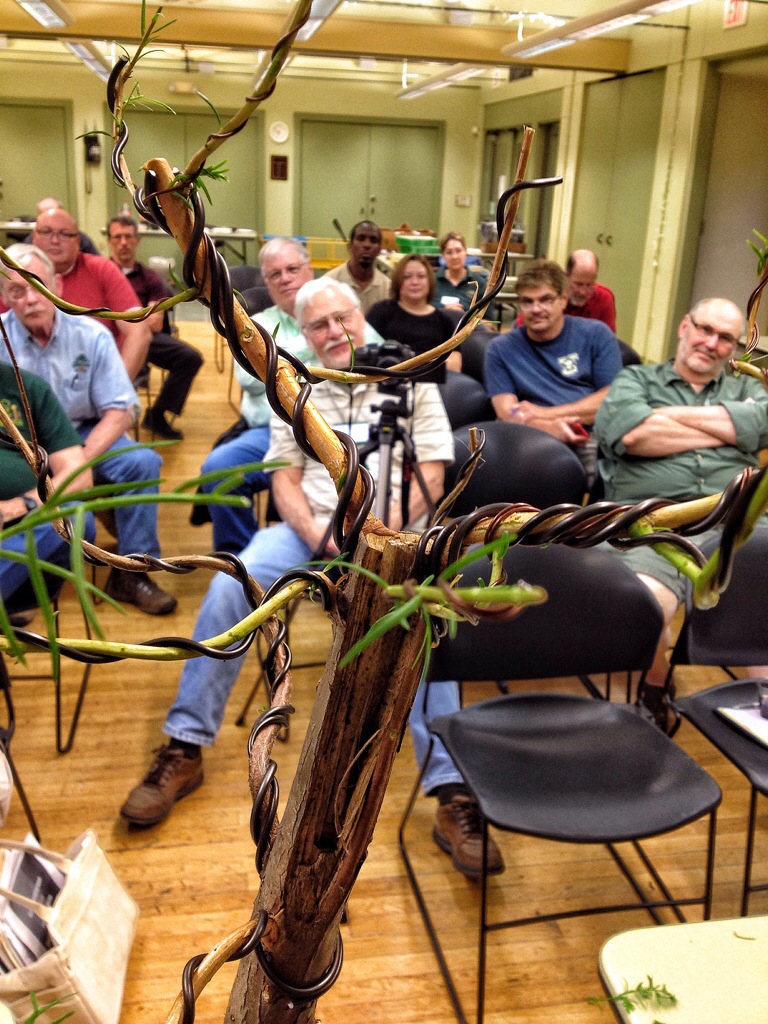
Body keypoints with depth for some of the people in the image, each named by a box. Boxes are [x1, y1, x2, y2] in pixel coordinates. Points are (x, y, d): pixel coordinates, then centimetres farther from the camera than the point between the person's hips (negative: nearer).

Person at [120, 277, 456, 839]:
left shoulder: (411, 382, 10)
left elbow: (429, 478, 2)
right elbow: (285, 476, 11)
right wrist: (316, 532, -10)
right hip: (313, 528, 3)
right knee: (229, 586, -24)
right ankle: (184, 751, -14)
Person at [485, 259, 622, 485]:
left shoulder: (596, 334, 13)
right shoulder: (501, 350, 13)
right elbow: (507, 413, 3)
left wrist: (546, 413, -5)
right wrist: (550, 428, -19)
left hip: (598, 435, 0)